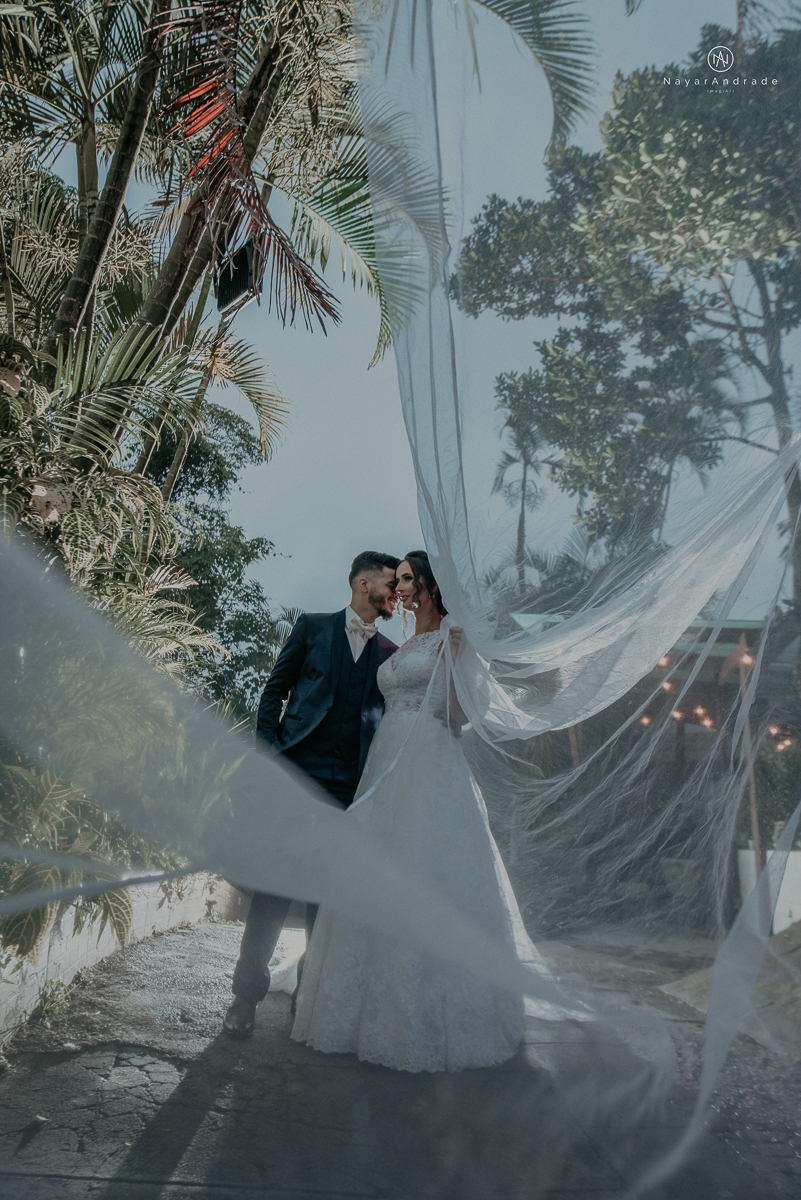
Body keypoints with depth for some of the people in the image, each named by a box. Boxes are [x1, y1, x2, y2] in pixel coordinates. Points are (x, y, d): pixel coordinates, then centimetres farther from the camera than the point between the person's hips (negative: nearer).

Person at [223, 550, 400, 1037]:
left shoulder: (391, 653, 14)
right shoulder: (313, 627, 8)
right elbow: (274, 691, 6)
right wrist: (269, 754, -3)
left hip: (350, 787, 2)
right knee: (276, 881, -3)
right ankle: (248, 993, 10)